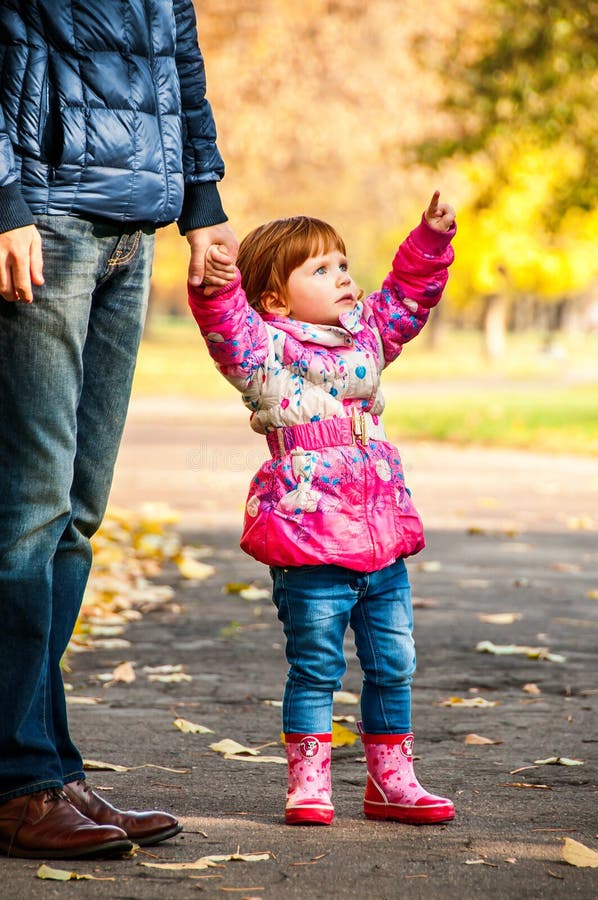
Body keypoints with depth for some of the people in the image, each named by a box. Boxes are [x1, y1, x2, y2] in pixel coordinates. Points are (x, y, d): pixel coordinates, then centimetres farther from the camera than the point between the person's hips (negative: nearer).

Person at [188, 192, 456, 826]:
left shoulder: (366, 335, 13)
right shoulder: (269, 350, -7)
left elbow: (407, 296, 25)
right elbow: (229, 330, -25)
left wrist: (431, 239, 16)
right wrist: (217, 288, -43)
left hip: (384, 544, 7)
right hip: (312, 549, -6)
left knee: (393, 666, 12)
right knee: (315, 671, 1)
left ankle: (391, 780, 24)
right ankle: (308, 784, 11)